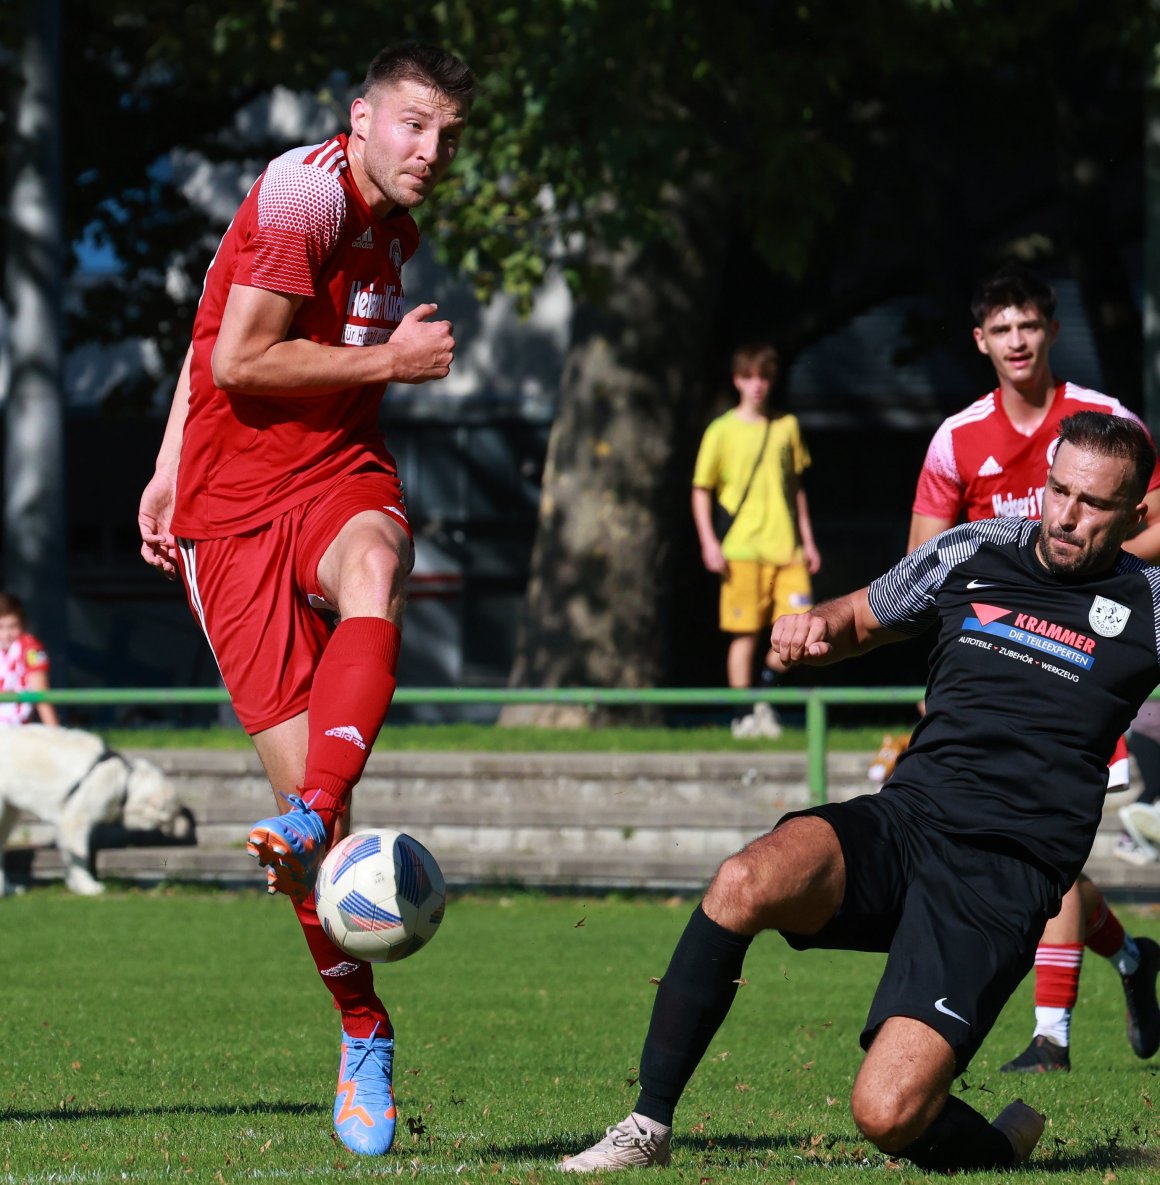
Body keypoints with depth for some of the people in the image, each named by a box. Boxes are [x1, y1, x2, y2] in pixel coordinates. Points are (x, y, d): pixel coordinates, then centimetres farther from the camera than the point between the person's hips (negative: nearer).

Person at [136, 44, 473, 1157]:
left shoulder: (396, 225, 15)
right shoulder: (305, 190, -10)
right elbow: (236, 362, -16)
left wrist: (172, 467, 20)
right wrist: (390, 360, -8)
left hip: (341, 475, 5)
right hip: (235, 504, -5)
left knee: (373, 568, -34)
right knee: (295, 764, -9)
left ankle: (308, 824, -52)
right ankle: (363, 1036, 4)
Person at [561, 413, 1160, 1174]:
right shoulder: (971, 554, 11)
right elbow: (861, 621, 26)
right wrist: (814, 627, 4)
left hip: (1004, 880, -3)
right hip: (903, 824, 4)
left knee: (887, 1112, -21)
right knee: (744, 883, -30)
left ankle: (999, 1149, 16)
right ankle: (648, 1129, -17)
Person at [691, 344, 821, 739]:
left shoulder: (786, 426, 12)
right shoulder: (722, 431, 1)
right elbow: (701, 489, 2)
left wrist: (807, 539, 15)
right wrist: (708, 541, -8)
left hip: (786, 547, 3)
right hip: (742, 549, -3)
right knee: (746, 634, -3)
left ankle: (765, 688, 15)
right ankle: (744, 715, 6)